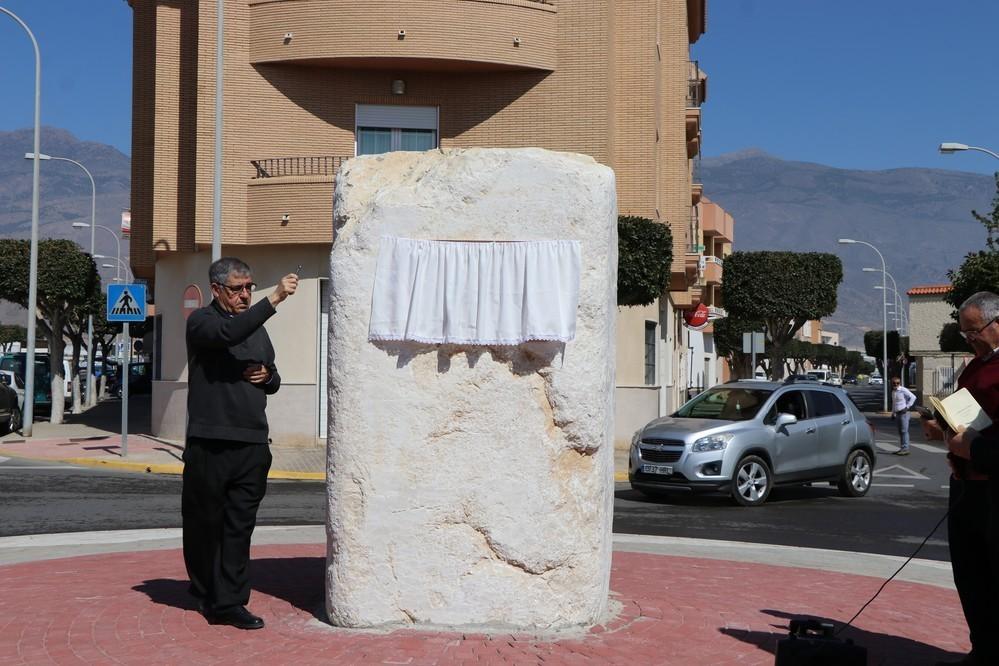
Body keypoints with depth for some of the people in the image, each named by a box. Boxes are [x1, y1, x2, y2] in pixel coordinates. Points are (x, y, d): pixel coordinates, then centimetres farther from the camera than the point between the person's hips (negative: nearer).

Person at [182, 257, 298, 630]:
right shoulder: (201, 322, -1)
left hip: (252, 445, 5)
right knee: (204, 523, 6)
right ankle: (205, 594, 25)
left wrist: (267, 376, 5)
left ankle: (229, 603, 3)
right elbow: (228, 333, -25)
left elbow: (274, 381, 30)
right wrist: (275, 299, -31)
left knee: (240, 526, 1)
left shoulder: (257, 328, 20)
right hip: (210, 442, -5)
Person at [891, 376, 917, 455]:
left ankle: (905, 449, -11)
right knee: (900, 431, 10)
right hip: (897, 413, 8)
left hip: (903, 413, -8)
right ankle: (902, 448, 14)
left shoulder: (903, 390, -9)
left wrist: (907, 407, -12)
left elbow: (913, 397, -12)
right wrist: (893, 413, 23)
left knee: (904, 431, -10)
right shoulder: (893, 392, 16)